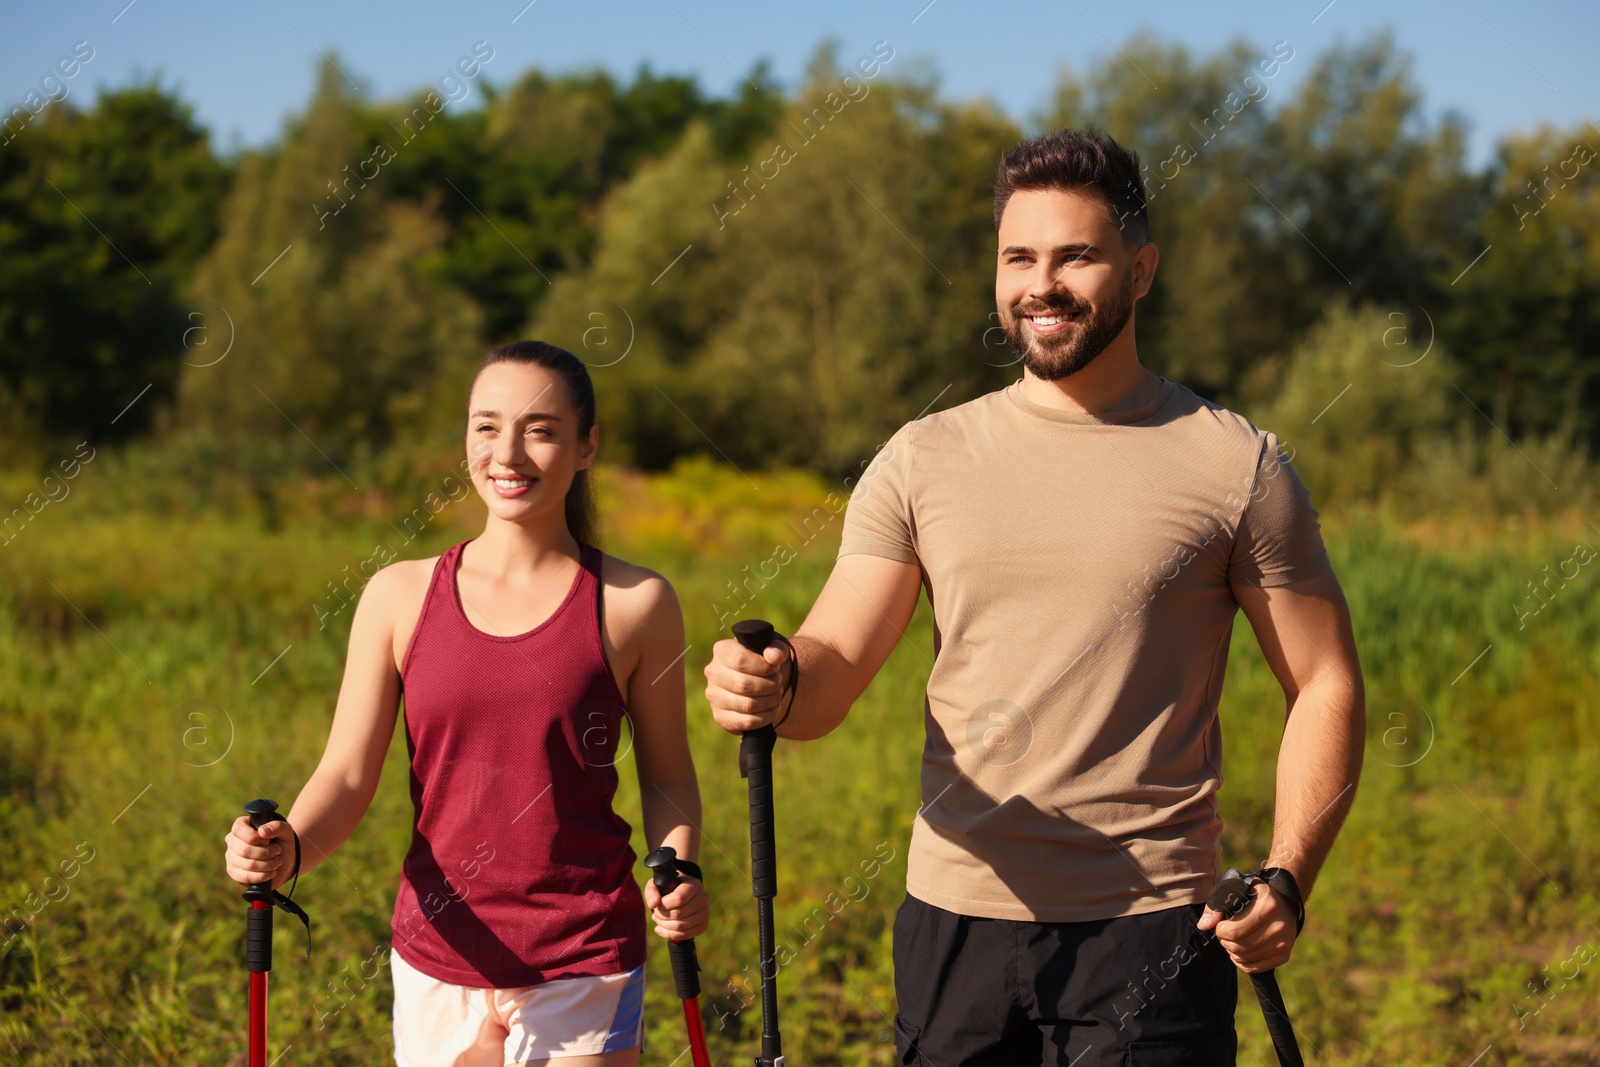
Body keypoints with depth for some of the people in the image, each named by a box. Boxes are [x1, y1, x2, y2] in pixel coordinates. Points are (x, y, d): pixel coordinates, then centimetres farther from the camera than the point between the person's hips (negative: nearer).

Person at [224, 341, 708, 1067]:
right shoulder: (400, 597, 2)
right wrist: (284, 851, -18)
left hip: (584, 966, -2)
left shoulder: (634, 605, -3)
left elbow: (667, 775, 7)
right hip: (436, 960, 2)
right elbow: (348, 776, 1)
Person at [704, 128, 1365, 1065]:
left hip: (1152, 927, -2)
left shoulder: (1236, 466, 0)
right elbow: (836, 664, 1)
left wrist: (1287, 879, -10)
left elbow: (1328, 687, 3)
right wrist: (776, 686, -22)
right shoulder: (923, 461, 6)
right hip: (957, 915, 3)